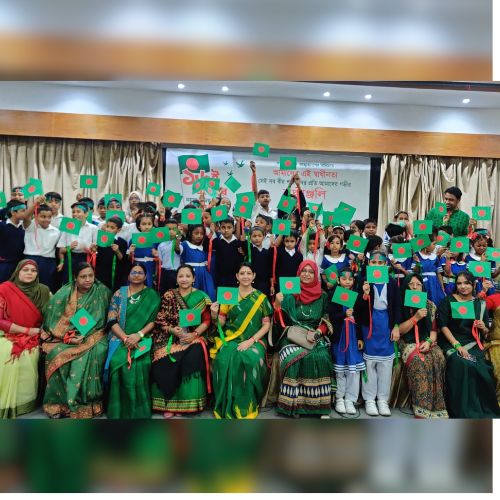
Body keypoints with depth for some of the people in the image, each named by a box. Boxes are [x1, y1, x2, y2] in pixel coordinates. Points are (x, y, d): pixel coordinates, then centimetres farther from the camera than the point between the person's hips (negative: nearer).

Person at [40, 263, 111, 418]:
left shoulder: (102, 292, -2)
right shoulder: (64, 293, 0)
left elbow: (101, 320, -1)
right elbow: (53, 318, -1)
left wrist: (84, 337, -14)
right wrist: (67, 337, -15)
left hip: (93, 335, -1)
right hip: (66, 336, 1)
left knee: (94, 354, -31)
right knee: (57, 355, -27)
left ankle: (85, 402, -18)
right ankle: (59, 402, -13)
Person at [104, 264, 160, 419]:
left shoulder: (152, 296, 7)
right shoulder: (119, 293, 9)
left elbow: (154, 320, -1)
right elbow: (112, 320, 1)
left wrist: (138, 335, -17)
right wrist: (125, 338, -14)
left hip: (142, 339, -1)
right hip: (120, 338, 1)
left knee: (139, 364, -29)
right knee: (117, 362, -27)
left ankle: (138, 409, -12)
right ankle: (118, 409, -11)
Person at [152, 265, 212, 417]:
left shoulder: (201, 297, 6)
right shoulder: (168, 296, 8)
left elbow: (207, 320, 1)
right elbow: (160, 320, 4)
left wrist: (194, 334, -14)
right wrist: (172, 329, -14)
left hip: (194, 337, -1)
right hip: (171, 336, 1)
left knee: (193, 358, -29)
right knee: (166, 359, -26)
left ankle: (187, 402, -15)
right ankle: (168, 402, -11)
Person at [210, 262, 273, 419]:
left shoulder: (261, 297, 6)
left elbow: (266, 324, 3)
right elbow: (221, 323, 6)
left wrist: (251, 340, -11)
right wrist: (214, 315, -17)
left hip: (254, 340, 0)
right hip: (230, 340, 1)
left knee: (251, 360, -31)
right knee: (225, 359, -30)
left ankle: (247, 405, -11)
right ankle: (228, 406, -12)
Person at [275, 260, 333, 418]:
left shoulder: (322, 296, 11)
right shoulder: (290, 294, 8)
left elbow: (327, 321, 8)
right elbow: (280, 320, 7)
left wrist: (316, 333, -10)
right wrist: (278, 303, -11)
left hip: (316, 338, 1)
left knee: (320, 358, -30)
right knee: (295, 359, -31)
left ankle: (318, 403, -15)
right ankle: (293, 403, -17)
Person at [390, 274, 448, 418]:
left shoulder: (430, 305, 10)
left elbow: (433, 329, 10)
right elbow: (400, 330, -4)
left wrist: (429, 342, -11)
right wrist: (416, 317, -13)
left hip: (426, 342, 3)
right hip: (407, 343, -3)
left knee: (439, 358, -29)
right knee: (418, 360, -34)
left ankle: (436, 405, -19)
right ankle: (422, 407, -30)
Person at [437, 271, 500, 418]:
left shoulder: (480, 304, 13)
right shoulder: (448, 301, 4)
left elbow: (486, 333, 18)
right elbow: (443, 326, -5)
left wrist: (483, 328, -7)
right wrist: (457, 345, -16)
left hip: (474, 344, 3)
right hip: (452, 343, -2)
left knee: (480, 368, -25)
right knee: (461, 364, -30)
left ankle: (483, 410, -5)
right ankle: (462, 411, -15)